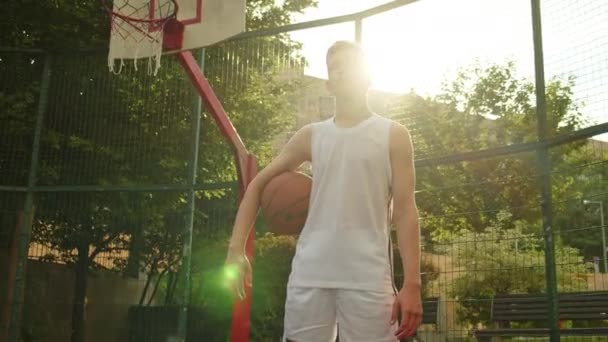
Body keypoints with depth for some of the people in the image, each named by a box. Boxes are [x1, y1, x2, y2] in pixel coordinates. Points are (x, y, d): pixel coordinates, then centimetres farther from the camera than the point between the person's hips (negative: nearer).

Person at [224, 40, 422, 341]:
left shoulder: (393, 135, 8)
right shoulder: (311, 136, 14)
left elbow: (404, 210, 1)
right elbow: (257, 185, 17)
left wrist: (411, 283, -8)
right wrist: (236, 250, 4)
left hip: (368, 277, -2)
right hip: (309, 274, 3)